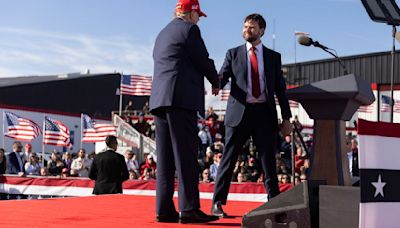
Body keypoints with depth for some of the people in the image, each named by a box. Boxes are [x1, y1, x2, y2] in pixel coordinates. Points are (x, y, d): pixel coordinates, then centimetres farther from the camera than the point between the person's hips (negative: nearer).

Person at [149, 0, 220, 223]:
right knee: (186, 155, -10)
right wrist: (216, 82, 15)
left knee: (166, 157, 4)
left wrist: (196, 84, 26)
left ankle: (164, 209, 3)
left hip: (160, 100, 8)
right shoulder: (189, 29, 0)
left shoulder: (163, 34, 25)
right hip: (181, 99, -8)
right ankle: (189, 209, -11)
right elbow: (204, 61, -3)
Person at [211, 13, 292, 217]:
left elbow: (280, 89, 11)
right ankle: (217, 204, 6)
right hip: (239, 112, -1)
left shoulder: (273, 57, 13)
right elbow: (222, 78, 1)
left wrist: (286, 118, 5)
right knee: (228, 159, 0)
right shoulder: (233, 54, 10)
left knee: (269, 161, 3)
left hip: (264, 113, 1)